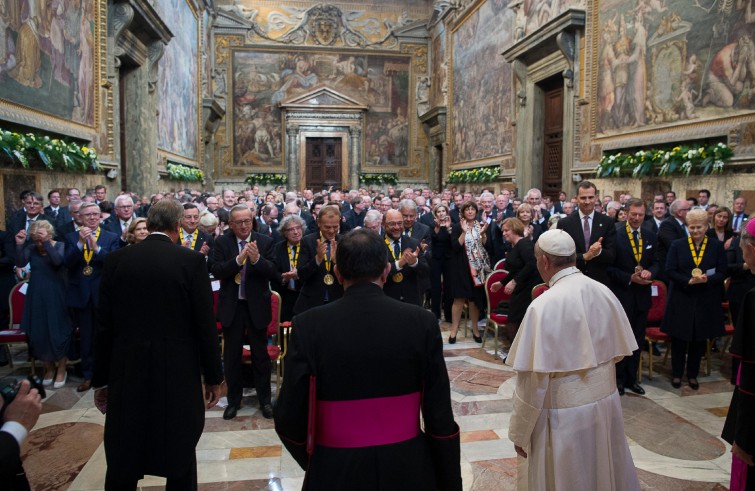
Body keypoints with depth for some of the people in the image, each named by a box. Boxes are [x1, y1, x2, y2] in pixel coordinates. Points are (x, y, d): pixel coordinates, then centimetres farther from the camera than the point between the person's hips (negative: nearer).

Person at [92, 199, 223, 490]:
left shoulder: (116, 260, -1)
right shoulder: (191, 261, -9)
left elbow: (103, 325, 2)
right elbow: (205, 324, -9)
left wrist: (101, 379, 11)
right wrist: (214, 376, 1)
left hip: (127, 373, 2)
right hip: (179, 373, -2)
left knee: (122, 465, 15)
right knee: (181, 458, 14)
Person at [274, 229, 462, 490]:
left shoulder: (308, 325, -12)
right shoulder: (422, 321, -11)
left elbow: (289, 419, -9)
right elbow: (440, 416, -9)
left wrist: (311, 460, 10)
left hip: (336, 470, -1)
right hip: (407, 468, 2)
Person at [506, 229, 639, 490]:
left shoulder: (544, 305, -22)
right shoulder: (605, 293, -4)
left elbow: (533, 379, -20)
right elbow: (620, 350, 8)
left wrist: (520, 432, -9)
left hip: (565, 414, -5)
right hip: (606, 401, 6)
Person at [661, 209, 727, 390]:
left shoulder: (717, 246, 1)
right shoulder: (677, 245, -1)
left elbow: (722, 272, -1)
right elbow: (670, 271, -5)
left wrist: (707, 279, -21)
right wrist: (688, 281, -21)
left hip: (706, 301, 1)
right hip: (681, 299, -1)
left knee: (699, 339, 10)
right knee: (679, 339, 7)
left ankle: (693, 374, 27)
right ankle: (677, 374, 22)